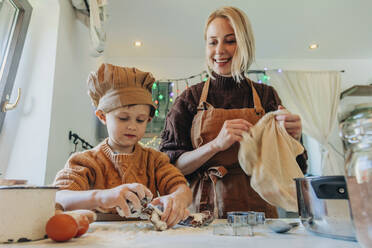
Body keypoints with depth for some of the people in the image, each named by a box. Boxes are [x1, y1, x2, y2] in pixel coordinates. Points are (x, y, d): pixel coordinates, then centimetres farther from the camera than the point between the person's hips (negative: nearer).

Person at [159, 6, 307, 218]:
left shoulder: (266, 95, 6)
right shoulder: (191, 98, 3)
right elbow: (170, 166, -3)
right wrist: (216, 144, -16)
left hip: (257, 210, 1)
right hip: (205, 210, 0)